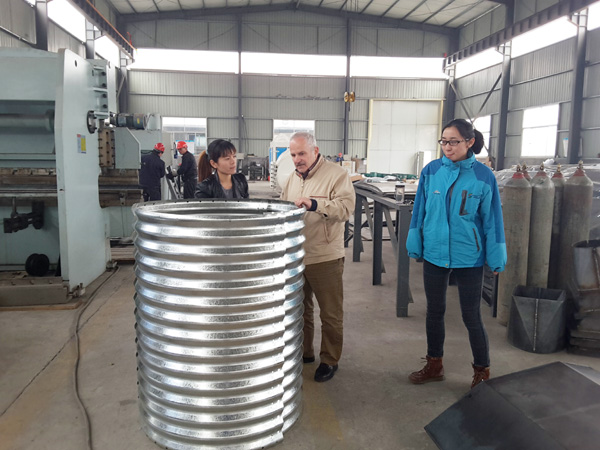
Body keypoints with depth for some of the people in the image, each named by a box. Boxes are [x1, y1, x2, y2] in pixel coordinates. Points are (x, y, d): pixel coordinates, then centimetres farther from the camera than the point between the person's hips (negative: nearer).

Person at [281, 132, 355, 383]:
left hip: (325, 258, -7)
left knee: (331, 314, 5)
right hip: (295, 256, 7)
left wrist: (314, 204, -32)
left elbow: (345, 208, -23)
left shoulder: (336, 175, -10)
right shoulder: (293, 178, 12)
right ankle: (304, 352, 38)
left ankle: (329, 360, 22)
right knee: (300, 308, 20)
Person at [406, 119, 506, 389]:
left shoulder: (483, 176, -8)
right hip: (434, 253, 3)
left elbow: (492, 218, -3)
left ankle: (482, 373, 26)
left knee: (471, 316, 6)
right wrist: (415, 245, 7)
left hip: (468, 257, -3)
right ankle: (434, 366, 33)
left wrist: (495, 258, -2)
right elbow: (419, 210, 5)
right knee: (434, 311, 15)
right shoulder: (431, 171, -1)